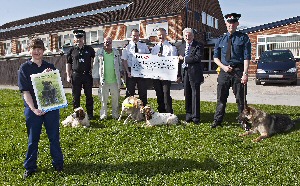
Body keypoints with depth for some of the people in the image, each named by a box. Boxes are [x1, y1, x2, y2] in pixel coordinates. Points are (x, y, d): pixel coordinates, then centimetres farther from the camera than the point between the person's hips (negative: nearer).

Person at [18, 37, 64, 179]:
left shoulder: (50, 67, 7)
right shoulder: (24, 68, -1)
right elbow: (25, 91, -7)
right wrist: (33, 109, -18)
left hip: (51, 107, 2)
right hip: (33, 109, -2)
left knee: (54, 137, 10)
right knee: (32, 140, 10)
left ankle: (58, 163, 25)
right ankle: (30, 167, 25)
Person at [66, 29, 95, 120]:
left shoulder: (89, 49, 5)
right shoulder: (72, 50, 6)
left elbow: (94, 60, 12)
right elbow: (68, 63, 9)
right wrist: (68, 75, 3)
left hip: (87, 75, 0)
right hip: (75, 75, 0)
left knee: (89, 95, 6)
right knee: (76, 96, 7)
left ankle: (90, 114, 16)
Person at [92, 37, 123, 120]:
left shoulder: (116, 52, 9)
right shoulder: (99, 52, 3)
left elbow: (119, 64, 14)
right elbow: (95, 65, 5)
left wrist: (119, 78, 10)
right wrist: (96, 78, 0)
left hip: (114, 80, 2)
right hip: (103, 80, -2)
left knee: (115, 98, 8)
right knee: (103, 98, 4)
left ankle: (115, 114, 20)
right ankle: (103, 115, 15)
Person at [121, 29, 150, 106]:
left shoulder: (144, 45, 7)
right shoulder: (127, 47, 0)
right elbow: (124, 60, -2)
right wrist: (128, 72, -12)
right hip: (131, 70, -2)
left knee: (143, 91, 8)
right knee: (130, 91, 7)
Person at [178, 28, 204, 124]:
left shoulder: (198, 46, -2)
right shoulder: (181, 46, 16)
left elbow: (197, 58, -17)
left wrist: (184, 59, -11)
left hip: (194, 73, -5)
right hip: (185, 73, 5)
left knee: (195, 95, -3)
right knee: (187, 95, 10)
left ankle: (195, 117, 3)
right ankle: (188, 115, 19)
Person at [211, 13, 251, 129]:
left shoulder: (243, 38, 2)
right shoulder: (221, 40, 12)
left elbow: (247, 57, -5)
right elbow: (216, 57, 12)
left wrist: (245, 73, -14)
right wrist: (223, 67, -5)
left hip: (238, 71, -3)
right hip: (224, 71, 3)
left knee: (240, 98, 4)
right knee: (221, 98, 7)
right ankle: (217, 121, 18)